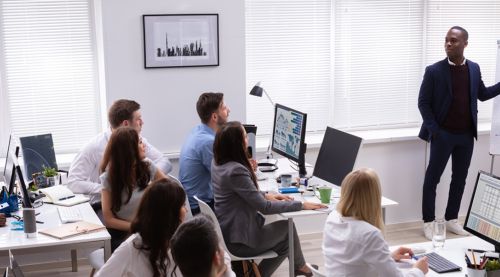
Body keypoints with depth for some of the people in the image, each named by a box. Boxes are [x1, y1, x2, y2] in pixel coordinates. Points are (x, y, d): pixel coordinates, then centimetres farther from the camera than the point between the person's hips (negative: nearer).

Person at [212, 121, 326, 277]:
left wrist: (265, 195, 2)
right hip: (239, 240, -8)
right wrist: (301, 205, -18)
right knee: (287, 229, 14)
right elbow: (264, 207, -25)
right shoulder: (235, 171, -29)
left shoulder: (218, 163, -1)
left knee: (286, 225, 18)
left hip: (228, 231, 8)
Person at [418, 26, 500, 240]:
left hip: (466, 135, 4)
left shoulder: (474, 68, 4)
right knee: (432, 178, 1)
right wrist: (434, 130, -13)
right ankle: (428, 222, 12)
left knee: (460, 178, 12)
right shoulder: (434, 71, -9)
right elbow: (423, 102, -7)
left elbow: (482, 94, 16)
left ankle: (451, 219, 25)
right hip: (443, 134, -4)